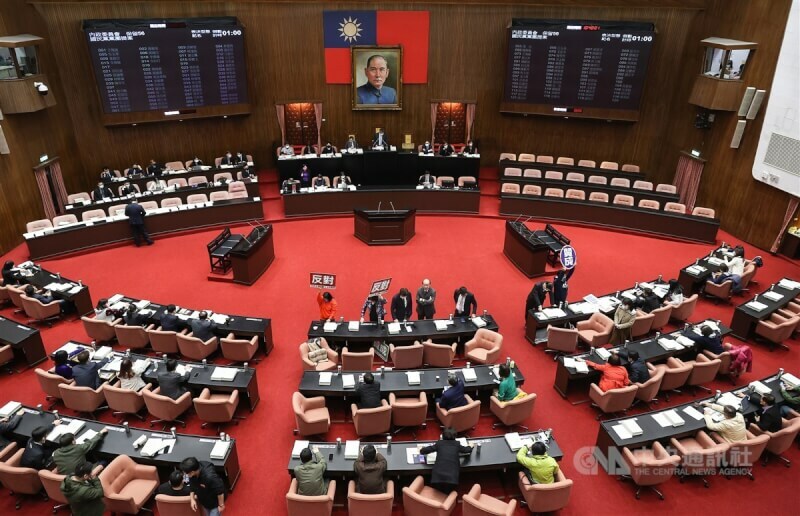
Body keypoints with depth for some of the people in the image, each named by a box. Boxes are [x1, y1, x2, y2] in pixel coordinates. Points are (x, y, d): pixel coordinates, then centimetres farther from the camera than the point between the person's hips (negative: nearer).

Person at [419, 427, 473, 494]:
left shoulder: (439, 443, 14)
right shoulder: (457, 444, 15)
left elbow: (423, 451, 16)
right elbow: (467, 450, 31)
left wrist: (421, 450, 38)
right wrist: (470, 446, 53)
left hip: (438, 477, 0)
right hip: (452, 478, 0)